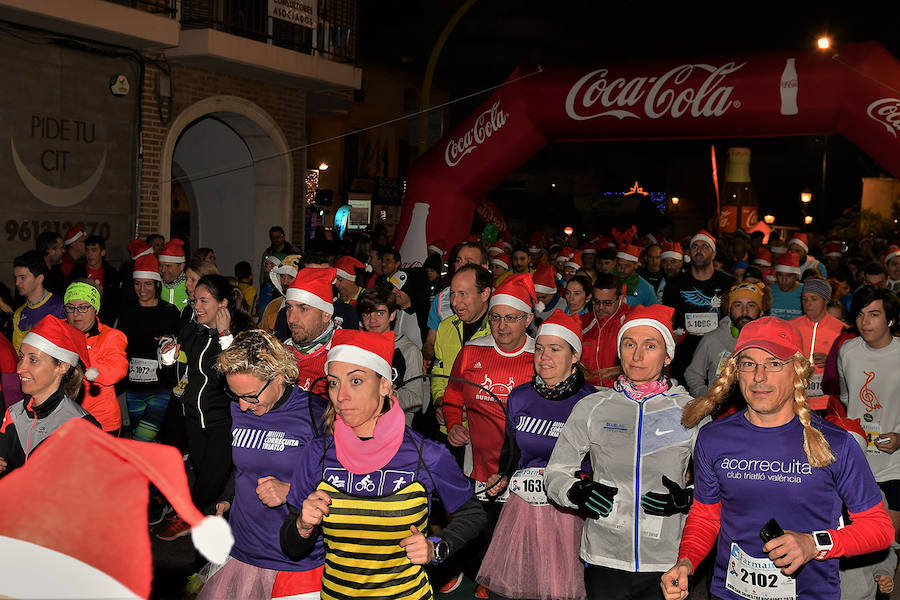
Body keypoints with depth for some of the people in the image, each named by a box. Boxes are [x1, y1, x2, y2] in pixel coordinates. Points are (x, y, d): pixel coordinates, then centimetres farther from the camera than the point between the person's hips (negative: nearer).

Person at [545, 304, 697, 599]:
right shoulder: (590, 408, 3)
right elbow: (555, 473, 6)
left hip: (667, 563, 0)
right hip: (604, 558, 0)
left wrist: (686, 499, -14)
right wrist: (576, 492, -15)